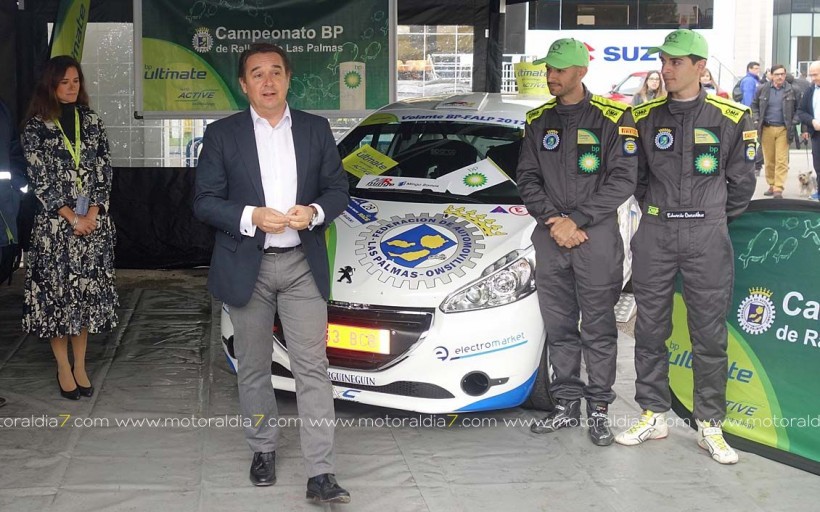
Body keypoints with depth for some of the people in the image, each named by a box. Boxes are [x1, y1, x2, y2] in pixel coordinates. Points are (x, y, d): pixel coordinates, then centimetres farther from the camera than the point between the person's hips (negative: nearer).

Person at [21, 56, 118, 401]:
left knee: (87, 291, 6)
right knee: (57, 289, 2)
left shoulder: (92, 122, 8)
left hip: (94, 222, 3)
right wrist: (73, 218, -11)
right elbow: (40, 180, -7)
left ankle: (80, 365, 16)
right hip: (54, 224, -3)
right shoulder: (36, 127, -2)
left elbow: (104, 172, 5)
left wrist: (92, 214, -8)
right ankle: (63, 368, 12)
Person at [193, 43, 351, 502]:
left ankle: (321, 474, -4)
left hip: (303, 265, 0)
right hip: (248, 267, 0)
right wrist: (251, 217, -19)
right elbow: (205, 201, -3)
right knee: (254, 368, 12)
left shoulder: (316, 130, 6)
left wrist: (314, 213, -14)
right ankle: (264, 449, 31)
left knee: (313, 369, -4)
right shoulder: (222, 135, 0)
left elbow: (338, 189, 7)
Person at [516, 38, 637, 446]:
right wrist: (552, 221, -7)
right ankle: (565, 405, 18)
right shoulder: (538, 121, 10)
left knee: (598, 328, 2)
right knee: (558, 327, 9)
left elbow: (622, 180, -9)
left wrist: (577, 220, -13)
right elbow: (527, 178, 8)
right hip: (550, 235, 4)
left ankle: (598, 408, 11)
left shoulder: (612, 118, -4)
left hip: (597, 234, -4)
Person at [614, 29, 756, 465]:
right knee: (650, 330, 7)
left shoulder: (730, 119, -1)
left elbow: (740, 181, 6)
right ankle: (654, 415, 19)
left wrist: (712, 219, 9)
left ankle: (710, 425, 10)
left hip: (707, 237, -2)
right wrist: (659, 212, 10)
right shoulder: (645, 118, 5)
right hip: (654, 235, 3)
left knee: (710, 334, 1)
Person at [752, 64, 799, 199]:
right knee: (768, 160, 6)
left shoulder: (791, 90, 3)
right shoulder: (763, 89, 4)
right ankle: (771, 185, 17)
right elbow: (754, 106, 15)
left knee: (781, 160, -6)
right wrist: (756, 120, 3)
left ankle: (778, 189, -6)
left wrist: (794, 122, -2)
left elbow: (798, 109, 10)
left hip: (783, 130, -1)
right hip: (766, 129, 2)